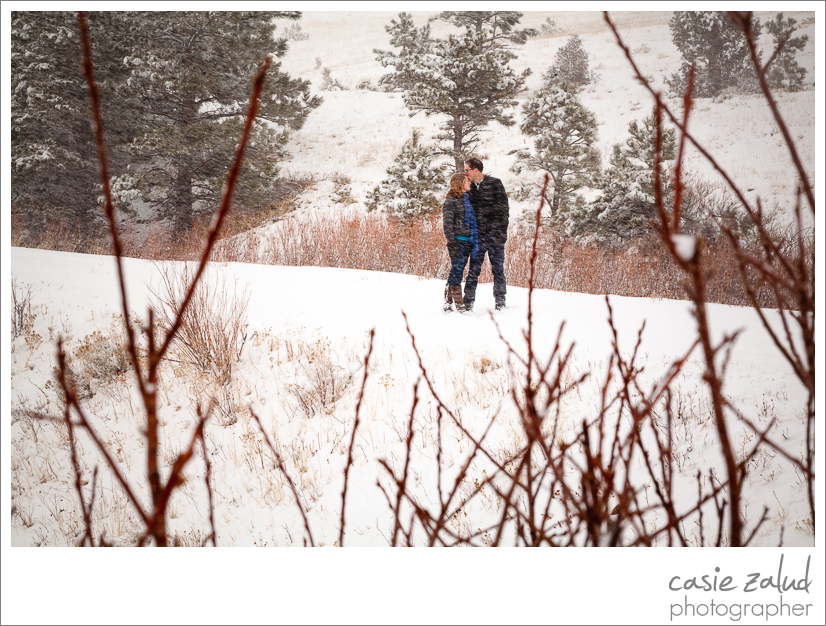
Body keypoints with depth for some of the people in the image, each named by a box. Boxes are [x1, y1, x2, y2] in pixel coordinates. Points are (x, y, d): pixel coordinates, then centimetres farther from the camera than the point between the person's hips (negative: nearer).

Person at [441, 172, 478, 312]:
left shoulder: (467, 199, 18)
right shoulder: (451, 201, -6)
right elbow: (447, 224, -10)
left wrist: (475, 244, 21)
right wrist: (452, 244, -17)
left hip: (467, 242, 8)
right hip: (457, 241, -8)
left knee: (456, 272, 9)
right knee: (457, 271, -8)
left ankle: (447, 303, 14)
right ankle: (459, 305, -8)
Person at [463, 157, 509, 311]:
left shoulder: (494, 183, -1)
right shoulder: (469, 187, 11)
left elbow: (504, 208, -3)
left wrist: (502, 231, -9)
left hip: (494, 234, -3)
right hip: (477, 235, 3)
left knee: (498, 269, 2)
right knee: (473, 269, 1)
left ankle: (500, 302, 11)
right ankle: (468, 302, 5)